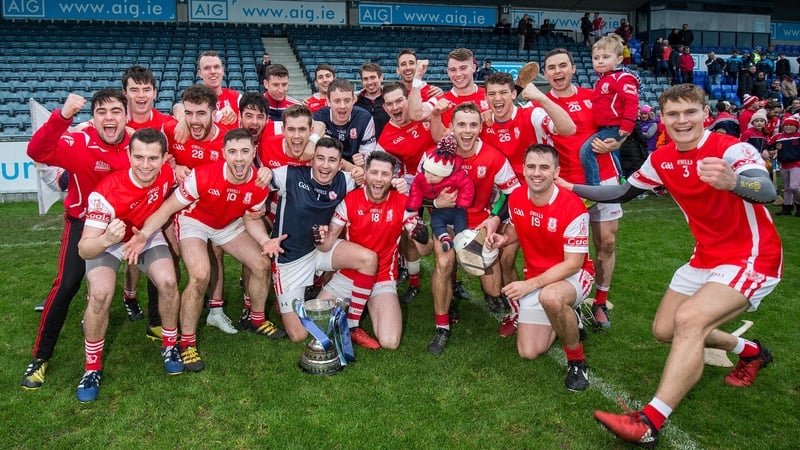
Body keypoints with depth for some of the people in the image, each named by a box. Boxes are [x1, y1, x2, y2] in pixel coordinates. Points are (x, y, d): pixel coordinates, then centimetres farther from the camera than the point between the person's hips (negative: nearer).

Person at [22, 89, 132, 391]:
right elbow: (37, 152, -40)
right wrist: (62, 116, -53)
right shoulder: (79, 142, -23)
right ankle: (40, 357, 4)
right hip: (84, 221, -4)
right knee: (67, 285, -14)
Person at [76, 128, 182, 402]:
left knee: (168, 282, -23)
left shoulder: (168, 174, -23)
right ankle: (93, 367, -3)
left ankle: (170, 346, 4)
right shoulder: (107, 191, -35)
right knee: (100, 294, -26)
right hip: (108, 242, -2)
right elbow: (84, 249, -34)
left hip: (149, 237, 3)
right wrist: (106, 239, -55)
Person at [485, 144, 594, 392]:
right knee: (529, 352, -2)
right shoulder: (516, 198, -8)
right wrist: (503, 238, -9)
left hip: (573, 276, -5)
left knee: (550, 297, -42)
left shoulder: (572, 207, -25)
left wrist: (530, 284, -28)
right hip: (536, 278, 5)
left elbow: (573, 264, -22)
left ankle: (577, 361, -15)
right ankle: (566, 319, 29)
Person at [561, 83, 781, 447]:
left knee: (689, 319, -29)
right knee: (665, 330, 11)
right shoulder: (661, 159, -2)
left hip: (751, 257, -7)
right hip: (706, 257, 8)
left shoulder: (731, 149, -22)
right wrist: (572, 188, 8)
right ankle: (750, 351, 37)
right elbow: (625, 192, 13)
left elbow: (767, 191, -41)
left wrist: (733, 181, -63)